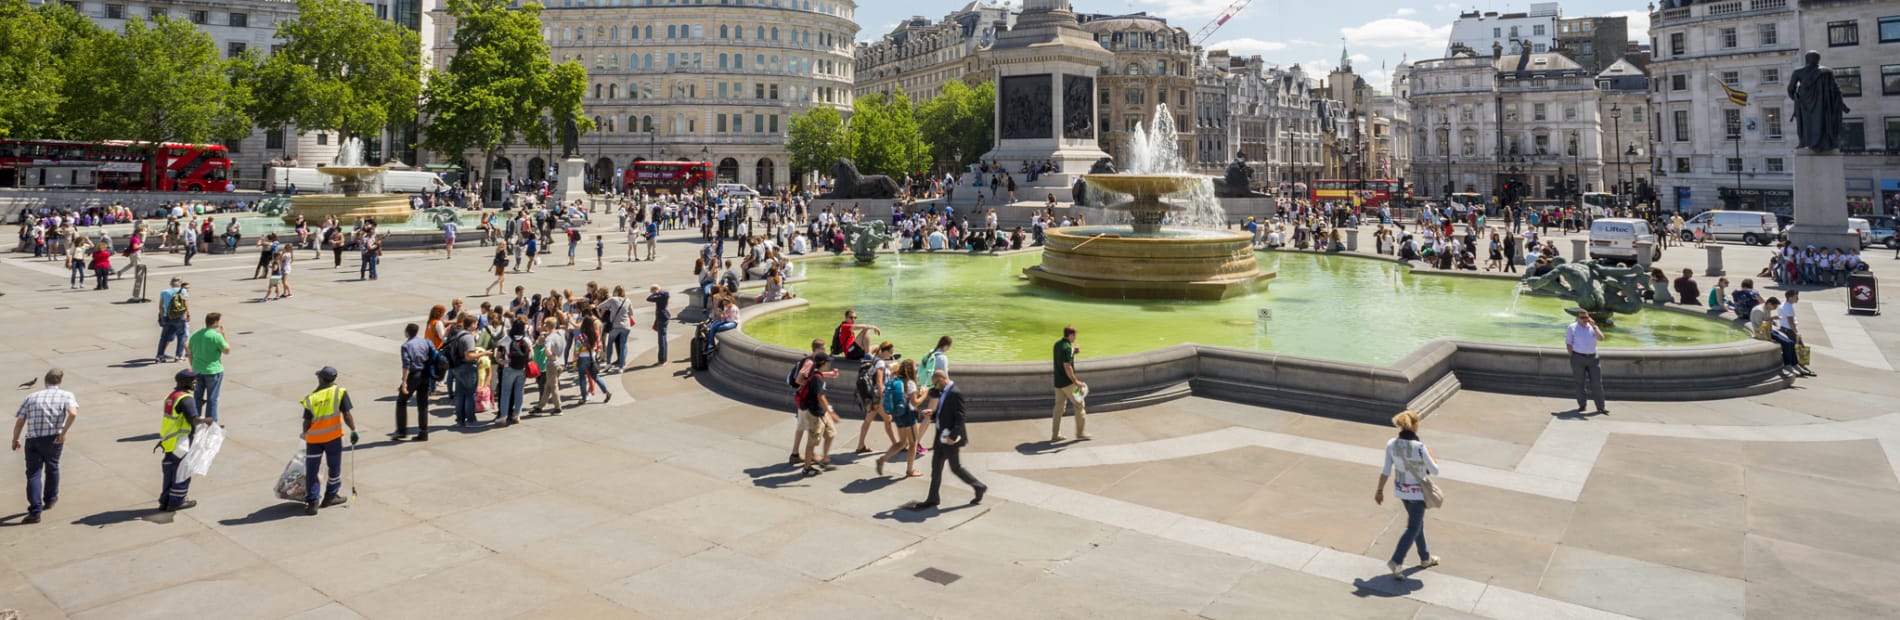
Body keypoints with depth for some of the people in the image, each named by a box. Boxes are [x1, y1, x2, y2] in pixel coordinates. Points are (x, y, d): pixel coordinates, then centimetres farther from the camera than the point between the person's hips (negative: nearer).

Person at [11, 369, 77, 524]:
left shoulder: (31, 397, 12)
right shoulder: (66, 395, 4)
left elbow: (19, 422, 9)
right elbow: (73, 413, -17)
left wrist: (15, 440, 23)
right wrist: (64, 433, -11)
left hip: (32, 439, 1)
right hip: (54, 439, -1)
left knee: (33, 474, 1)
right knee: (52, 468, 22)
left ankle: (35, 511, -8)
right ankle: (50, 499, 38)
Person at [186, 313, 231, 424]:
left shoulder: (195, 335, 5)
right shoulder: (217, 336, -16)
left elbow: (190, 353, 11)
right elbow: (227, 351, -6)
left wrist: (193, 367, 21)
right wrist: (224, 334, -2)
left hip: (197, 370, 6)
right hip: (213, 371, -6)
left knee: (198, 397, 17)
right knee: (212, 398, 3)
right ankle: (211, 423, 9)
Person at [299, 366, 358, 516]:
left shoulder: (311, 398, -5)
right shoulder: (340, 392, -8)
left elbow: (307, 422, -3)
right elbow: (347, 415, -12)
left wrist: (305, 434, 16)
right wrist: (353, 430, -2)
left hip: (314, 438, 1)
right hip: (333, 437, -1)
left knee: (311, 470, 8)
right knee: (334, 467, 17)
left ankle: (311, 502, 6)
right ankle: (331, 496, 27)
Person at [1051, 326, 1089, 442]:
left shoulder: (1057, 344, 8)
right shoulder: (1067, 348, -19)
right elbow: (1067, 366, -25)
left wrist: (1073, 351, 10)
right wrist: (1076, 381, -23)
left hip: (1058, 382, 8)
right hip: (1067, 382, -8)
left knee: (1059, 407, 13)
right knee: (1079, 406, 5)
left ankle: (1055, 435, 14)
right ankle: (1081, 433, 11)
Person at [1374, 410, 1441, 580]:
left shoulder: (1391, 444, -10)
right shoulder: (1419, 447, -25)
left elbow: (1386, 471, -4)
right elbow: (1434, 471, -13)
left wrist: (1380, 491, 5)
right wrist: (1431, 457, 6)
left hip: (1401, 490, 6)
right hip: (1417, 492, -6)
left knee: (1417, 522, 24)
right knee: (1413, 528, 4)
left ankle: (1425, 558, 39)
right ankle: (1396, 561, -5)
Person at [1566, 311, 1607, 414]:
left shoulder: (1592, 327, 10)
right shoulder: (1572, 328, 2)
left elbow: (1601, 338, -5)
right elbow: (1568, 344, 1)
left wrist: (1594, 326, -12)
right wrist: (1573, 358, -5)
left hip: (1593, 358, 2)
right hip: (1578, 358, -2)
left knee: (1597, 382, -1)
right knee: (1580, 383, 3)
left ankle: (1600, 407, 3)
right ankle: (1581, 405, 12)